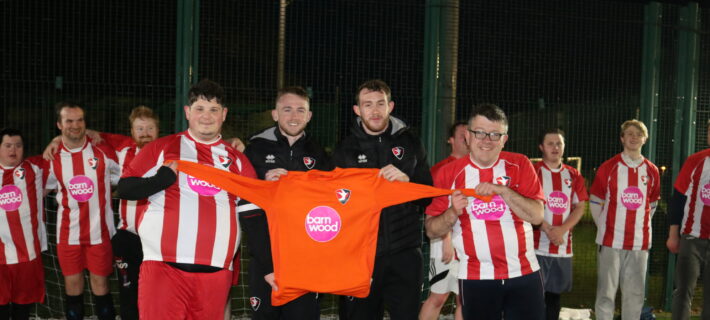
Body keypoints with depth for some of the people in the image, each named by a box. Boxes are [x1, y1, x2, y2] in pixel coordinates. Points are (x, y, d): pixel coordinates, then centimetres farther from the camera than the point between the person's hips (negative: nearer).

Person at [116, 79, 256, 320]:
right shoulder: (161, 148, 7)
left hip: (216, 270, 3)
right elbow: (124, 189, 2)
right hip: (164, 265, -2)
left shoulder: (236, 158, 13)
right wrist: (164, 177, -11)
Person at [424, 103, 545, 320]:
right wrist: (453, 212, -19)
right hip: (476, 278, -1)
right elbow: (432, 230, 0)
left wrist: (502, 190, -21)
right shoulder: (449, 173, -2)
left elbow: (537, 215, -9)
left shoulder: (519, 165, 0)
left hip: (524, 274, 1)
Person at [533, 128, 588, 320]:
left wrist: (562, 229, -10)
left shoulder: (574, 175, 10)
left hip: (563, 246, 4)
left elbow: (580, 206, 5)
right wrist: (547, 229, -16)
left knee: (555, 293, 12)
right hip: (537, 245, -4)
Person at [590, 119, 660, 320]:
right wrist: (604, 228, 1)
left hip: (639, 243, 3)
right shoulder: (608, 167, -1)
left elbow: (652, 205, 17)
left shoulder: (652, 171, 8)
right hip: (611, 242, -3)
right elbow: (594, 202, 4)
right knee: (606, 293, 1)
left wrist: (641, 226, 9)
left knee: (635, 295, 9)